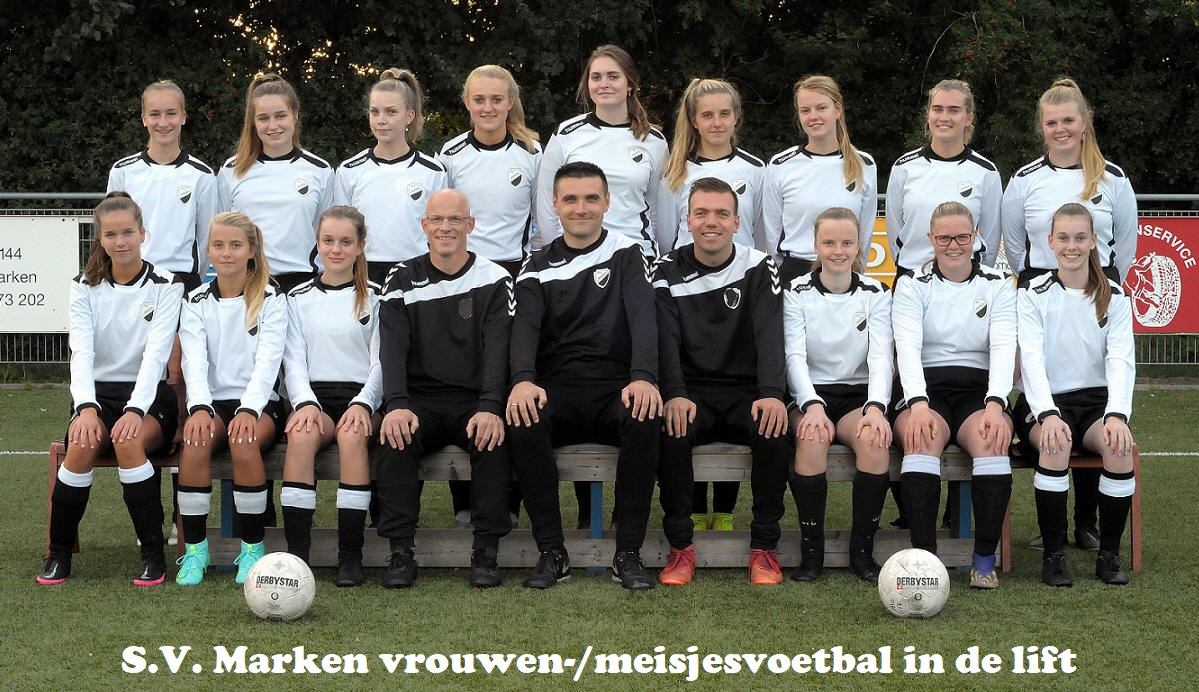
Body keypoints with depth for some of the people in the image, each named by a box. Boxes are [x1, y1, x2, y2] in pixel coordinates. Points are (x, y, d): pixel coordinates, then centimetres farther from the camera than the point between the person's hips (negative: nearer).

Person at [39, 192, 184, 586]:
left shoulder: (165, 286, -1)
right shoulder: (85, 288, 5)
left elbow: (156, 353, -14)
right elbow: (81, 351, -9)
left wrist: (135, 410, -30)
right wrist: (85, 407, -28)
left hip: (149, 396, -2)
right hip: (98, 394, 2)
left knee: (129, 441, -35)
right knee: (83, 444, -31)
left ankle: (153, 555, -23)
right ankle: (58, 554, -13)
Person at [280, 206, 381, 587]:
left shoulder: (375, 297, 11)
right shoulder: (299, 298, 16)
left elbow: (380, 361, 4)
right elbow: (294, 361, 7)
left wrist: (362, 404, -14)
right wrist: (306, 403, -12)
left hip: (361, 397, -1)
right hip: (314, 395, 1)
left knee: (351, 434, -35)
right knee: (301, 433, -34)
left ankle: (350, 557, -35)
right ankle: (296, 552, -35)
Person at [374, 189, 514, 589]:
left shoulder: (494, 280, 5)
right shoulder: (403, 280, 8)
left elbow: (498, 349, -7)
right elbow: (392, 348, -5)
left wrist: (490, 407, -26)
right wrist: (396, 404, -24)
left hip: (475, 401, -1)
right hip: (420, 400, 1)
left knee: (495, 435, -32)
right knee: (396, 436, -30)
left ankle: (486, 552, -24)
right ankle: (401, 552, -25)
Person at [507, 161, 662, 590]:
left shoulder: (627, 254, 8)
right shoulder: (539, 266, 13)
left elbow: (643, 317, -7)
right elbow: (525, 325, -3)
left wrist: (643, 377, -28)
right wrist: (523, 379, -25)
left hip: (616, 388, -1)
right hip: (556, 390, 1)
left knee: (646, 419, -35)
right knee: (522, 420, -32)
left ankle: (629, 554, -25)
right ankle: (551, 552, -23)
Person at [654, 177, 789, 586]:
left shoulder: (759, 268, 4)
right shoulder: (669, 272, 5)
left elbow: (769, 334, -11)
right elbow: (666, 338, -8)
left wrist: (772, 394, -30)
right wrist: (674, 395, -28)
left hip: (747, 391, 0)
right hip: (691, 393, 0)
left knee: (775, 429, -32)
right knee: (670, 430, -33)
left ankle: (764, 546, -18)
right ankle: (681, 547, -20)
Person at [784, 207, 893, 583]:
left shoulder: (875, 294, 6)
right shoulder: (797, 293, 3)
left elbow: (881, 357, -5)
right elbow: (795, 356, -8)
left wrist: (875, 407, -24)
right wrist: (812, 405, -26)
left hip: (858, 394, 1)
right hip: (811, 394, -1)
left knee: (874, 438, -32)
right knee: (812, 438, -35)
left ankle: (862, 549, -19)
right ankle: (811, 550, -23)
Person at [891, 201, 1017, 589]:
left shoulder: (998, 286, 11)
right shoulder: (912, 287, 8)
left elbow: (1004, 347, -4)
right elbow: (907, 347, -8)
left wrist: (995, 404, -22)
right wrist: (918, 404, -26)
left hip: (979, 388, 1)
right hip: (926, 388, -1)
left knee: (991, 439, -33)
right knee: (924, 437, -34)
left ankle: (985, 558, -25)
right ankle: (924, 556, -37)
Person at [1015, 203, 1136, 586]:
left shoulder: (1114, 297, 6)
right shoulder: (1033, 295, 1)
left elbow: (1121, 361, -7)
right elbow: (1032, 360, -12)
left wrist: (1117, 414, -25)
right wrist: (1047, 414, -30)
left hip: (1097, 399, 2)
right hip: (1045, 403, -2)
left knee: (1119, 446, -31)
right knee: (1056, 443, -35)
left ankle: (1109, 553, -14)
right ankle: (1053, 555, -22)